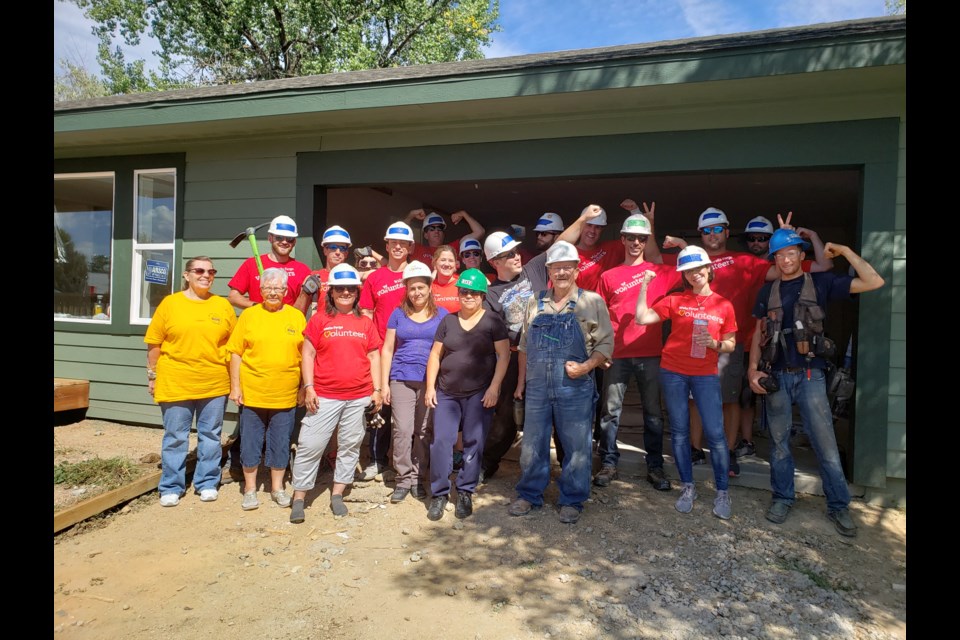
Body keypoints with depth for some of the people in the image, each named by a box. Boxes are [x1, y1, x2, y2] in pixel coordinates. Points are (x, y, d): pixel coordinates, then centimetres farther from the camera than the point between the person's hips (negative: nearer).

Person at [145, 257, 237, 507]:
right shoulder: (170, 303, 0)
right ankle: (171, 487, 22)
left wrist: (234, 379, 4)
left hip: (215, 385, 1)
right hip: (175, 384, -1)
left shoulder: (223, 305, 3)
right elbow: (154, 343, 3)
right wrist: (152, 376, 2)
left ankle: (207, 482, 25)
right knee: (175, 438, 8)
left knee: (210, 436, 11)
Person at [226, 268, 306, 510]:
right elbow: (235, 353, 1)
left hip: (286, 396, 1)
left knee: (281, 443, 11)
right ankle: (250, 489, 26)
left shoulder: (297, 317, 2)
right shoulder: (249, 315, 1)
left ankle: (277, 488, 27)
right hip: (252, 393, 0)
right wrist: (235, 386, -4)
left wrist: (304, 387, 4)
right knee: (250, 443, 10)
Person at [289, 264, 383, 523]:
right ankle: (298, 497, 13)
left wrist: (377, 389, 4)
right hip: (324, 396, -2)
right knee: (310, 445, 0)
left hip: (359, 397, 2)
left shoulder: (366, 323, 8)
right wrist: (308, 387, -6)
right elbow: (307, 354, 1)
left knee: (350, 445, 10)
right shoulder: (319, 320, 2)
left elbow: (374, 357, 10)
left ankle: (337, 494, 24)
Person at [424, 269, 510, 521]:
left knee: (474, 443, 3)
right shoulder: (448, 321, 9)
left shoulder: (492, 321, -1)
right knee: (441, 440, -1)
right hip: (446, 393, 3)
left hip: (479, 393, -2)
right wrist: (430, 386, 3)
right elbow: (435, 354, 10)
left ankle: (466, 493, 18)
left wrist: (494, 387, -12)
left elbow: (503, 355, -5)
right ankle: (439, 493, 14)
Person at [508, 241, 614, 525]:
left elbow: (606, 344, -2)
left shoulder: (592, 302, -2)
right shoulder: (536, 303, 8)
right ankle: (530, 495, 30)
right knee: (532, 445, 12)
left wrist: (586, 366, -18)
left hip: (576, 388, -3)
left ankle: (572, 501, 25)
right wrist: (521, 382, 13)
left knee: (576, 448, 7)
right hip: (537, 387, 3)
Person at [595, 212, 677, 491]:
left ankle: (655, 467, 20)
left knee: (653, 412, 8)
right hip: (617, 354, 0)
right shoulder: (608, 276, 7)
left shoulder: (661, 272, 7)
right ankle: (608, 464, 17)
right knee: (611, 410, 4)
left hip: (650, 354, 0)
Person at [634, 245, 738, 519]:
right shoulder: (675, 300, 1)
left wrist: (714, 343, -14)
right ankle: (688, 487, 21)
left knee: (715, 433, -3)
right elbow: (642, 318, -5)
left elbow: (730, 345, 7)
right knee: (679, 432, 7)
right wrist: (645, 286, -8)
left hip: (706, 375, 0)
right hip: (673, 373, 1)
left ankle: (722, 492, 13)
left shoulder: (723, 305, 2)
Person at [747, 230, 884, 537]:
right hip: (776, 376, 2)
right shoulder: (768, 291, 9)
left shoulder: (820, 283, 3)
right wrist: (753, 369, 1)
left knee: (825, 442, 0)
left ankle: (838, 505, 14)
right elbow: (759, 334, 11)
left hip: (810, 375, -2)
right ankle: (782, 497, 22)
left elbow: (874, 282, -6)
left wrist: (845, 251, -7)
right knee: (779, 440, 9)